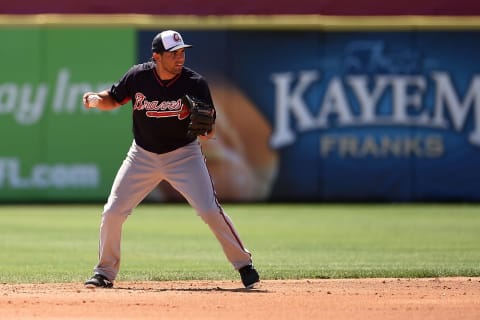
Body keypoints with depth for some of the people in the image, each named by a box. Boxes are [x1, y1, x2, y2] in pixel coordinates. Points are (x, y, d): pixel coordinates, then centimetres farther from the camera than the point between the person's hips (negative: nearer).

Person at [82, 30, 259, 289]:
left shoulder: (195, 84, -17)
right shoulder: (138, 76, -12)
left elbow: (208, 128, -13)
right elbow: (113, 99, 4)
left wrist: (206, 131, -37)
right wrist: (94, 99, -17)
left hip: (183, 154, -2)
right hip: (142, 156, 2)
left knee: (210, 211, -14)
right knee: (112, 212, -2)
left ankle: (244, 264, 1)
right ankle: (105, 272, 17)